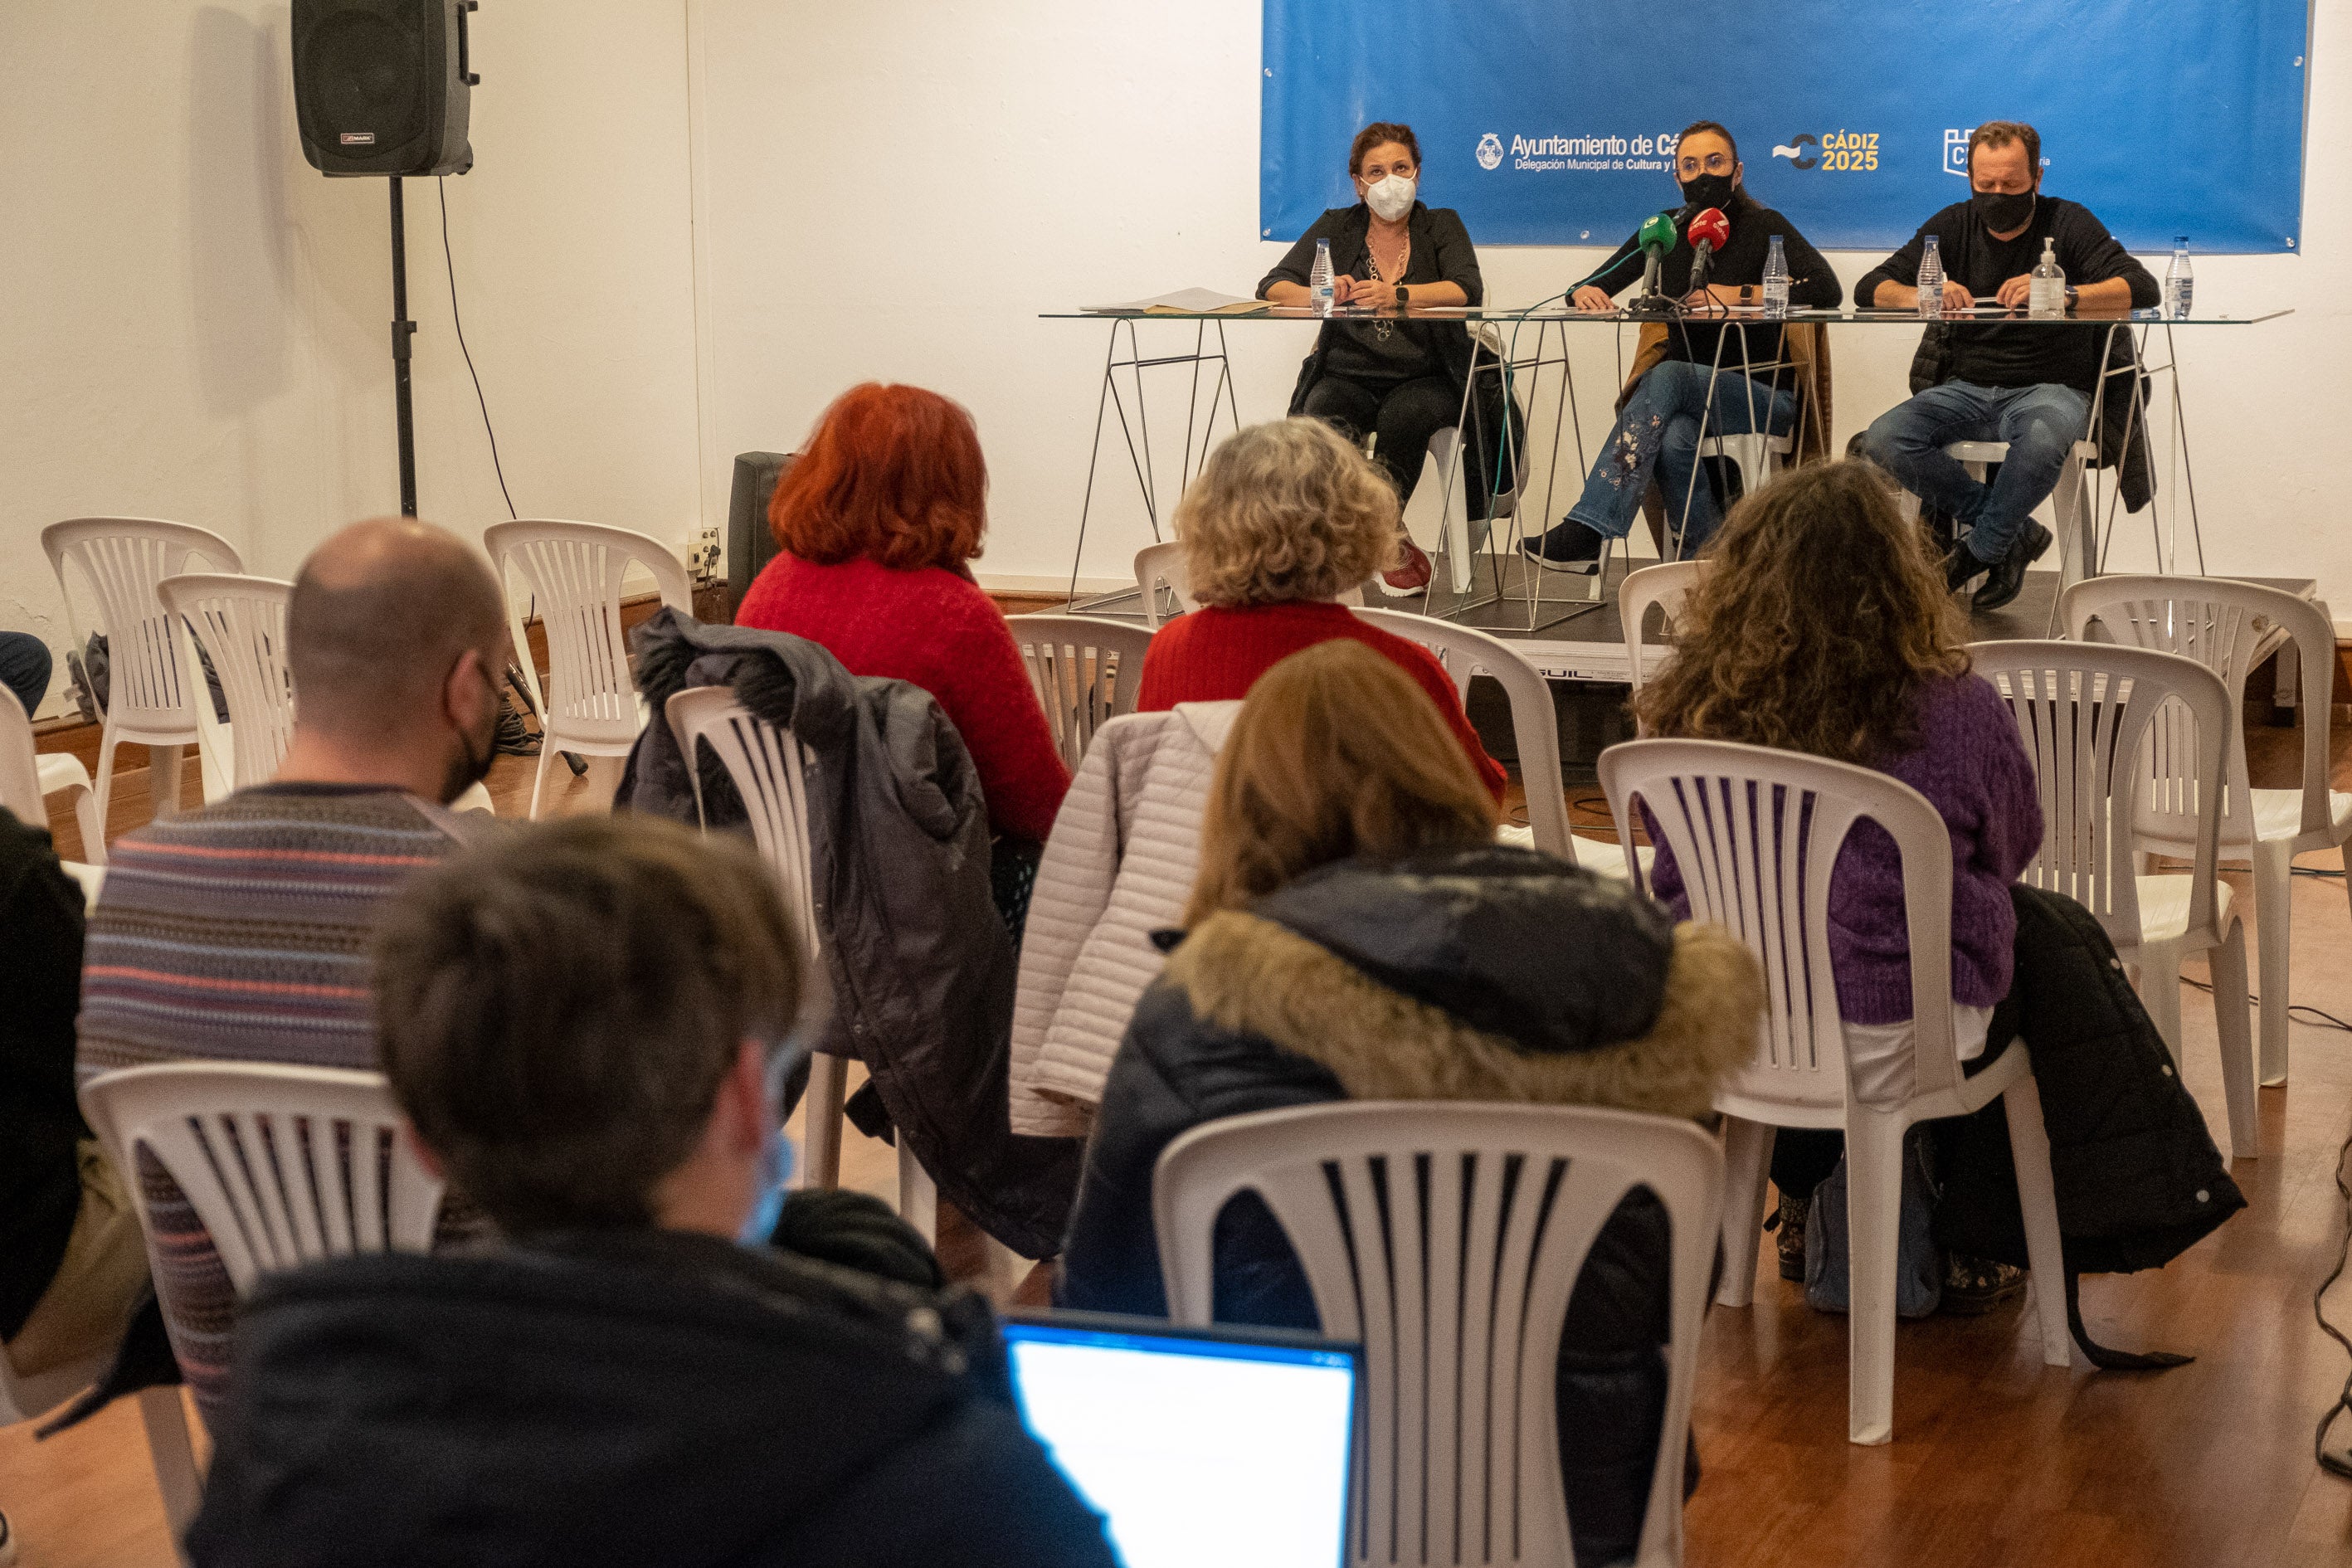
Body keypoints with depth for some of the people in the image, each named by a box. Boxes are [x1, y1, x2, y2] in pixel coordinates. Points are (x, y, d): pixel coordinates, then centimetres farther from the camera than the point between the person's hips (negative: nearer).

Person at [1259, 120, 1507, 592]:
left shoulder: (1441, 226, 9)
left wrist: (1397, 295, -28)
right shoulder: (1335, 228, 13)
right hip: (1347, 374, 2)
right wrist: (1319, 296, -21)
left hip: (1426, 379, -2)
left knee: (1405, 415, -35)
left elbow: (1468, 291, -11)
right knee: (1321, 424, -31)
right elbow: (1272, 287, 2)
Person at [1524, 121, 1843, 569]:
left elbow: (1828, 291, -16)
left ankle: (1586, 531, -40)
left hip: (1762, 396, -3)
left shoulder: (1764, 226, -2)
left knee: (1667, 376, -33)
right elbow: (1591, 290, 10)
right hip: (1687, 398, 3)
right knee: (1673, 439, -35)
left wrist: (1740, 295, -19)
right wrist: (1585, 294, -16)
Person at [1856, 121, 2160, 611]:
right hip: (1966, 389, 4)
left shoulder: (2068, 223, 1)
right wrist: (1924, 295, -18)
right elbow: (1869, 289, 5)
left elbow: (2142, 288, -12)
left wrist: (2060, 295, -29)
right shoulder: (1954, 226, 11)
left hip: (2049, 387, -4)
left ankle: (1981, 550, -12)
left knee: (2043, 438, -40)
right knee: (1883, 441, -25)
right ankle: (2014, 532, -14)